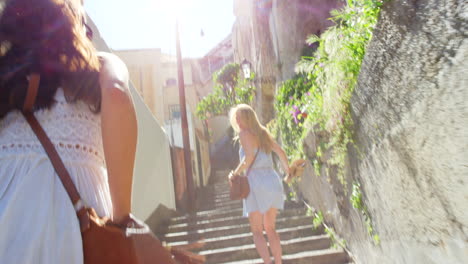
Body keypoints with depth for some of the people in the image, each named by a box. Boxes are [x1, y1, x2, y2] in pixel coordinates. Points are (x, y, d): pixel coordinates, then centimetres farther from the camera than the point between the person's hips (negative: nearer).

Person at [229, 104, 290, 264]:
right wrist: (288, 171, 32)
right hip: (273, 181, 6)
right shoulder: (263, 132, 16)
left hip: (257, 183, -6)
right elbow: (280, 152, 18)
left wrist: (236, 173, -4)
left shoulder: (244, 133, -2)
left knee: (257, 231, 4)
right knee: (270, 228, 17)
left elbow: (250, 156, -16)